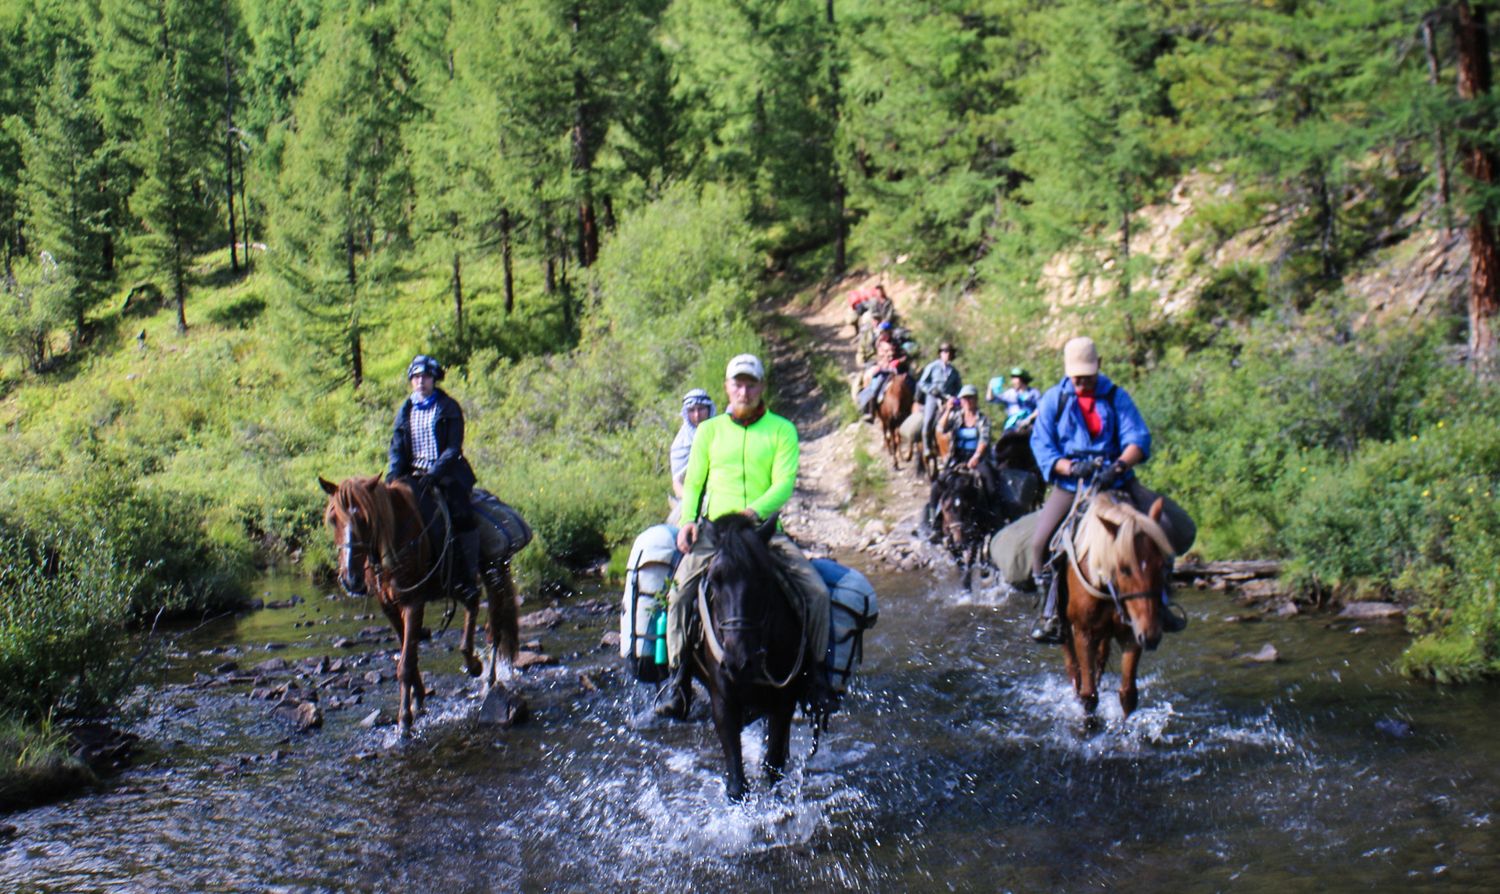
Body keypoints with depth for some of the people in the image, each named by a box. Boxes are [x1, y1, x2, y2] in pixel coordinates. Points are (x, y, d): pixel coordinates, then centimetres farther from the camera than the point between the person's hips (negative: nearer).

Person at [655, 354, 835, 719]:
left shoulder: (782, 430, 6)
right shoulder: (709, 430, 12)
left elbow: (784, 483, -5)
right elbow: (693, 483, 13)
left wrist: (754, 511, -24)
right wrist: (688, 520, -7)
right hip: (715, 529, 1)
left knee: (816, 593, -18)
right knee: (681, 592, -24)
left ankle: (816, 673, 1)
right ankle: (679, 680, -13)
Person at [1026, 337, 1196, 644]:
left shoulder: (1116, 397, 5)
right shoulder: (1053, 400, 4)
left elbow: (1138, 438, -6)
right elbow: (1041, 446, -4)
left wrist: (1119, 465, -27)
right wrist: (1071, 467, -22)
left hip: (1118, 483, 1)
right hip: (1070, 486, -1)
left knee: (1176, 527, -15)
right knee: (1040, 543, -23)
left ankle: (1160, 596, 5)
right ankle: (1052, 610, -1)